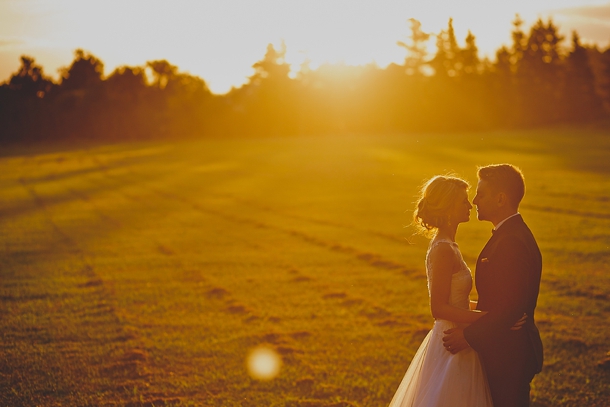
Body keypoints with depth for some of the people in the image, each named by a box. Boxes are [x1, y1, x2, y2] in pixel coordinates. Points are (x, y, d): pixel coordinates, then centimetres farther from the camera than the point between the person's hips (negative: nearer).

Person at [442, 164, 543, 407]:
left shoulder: (512, 242, -23)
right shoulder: (512, 234, 11)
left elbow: (510, 306, -28)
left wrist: (469, 336, -20)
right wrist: (473, 332, 11)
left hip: (509, 358, -10)